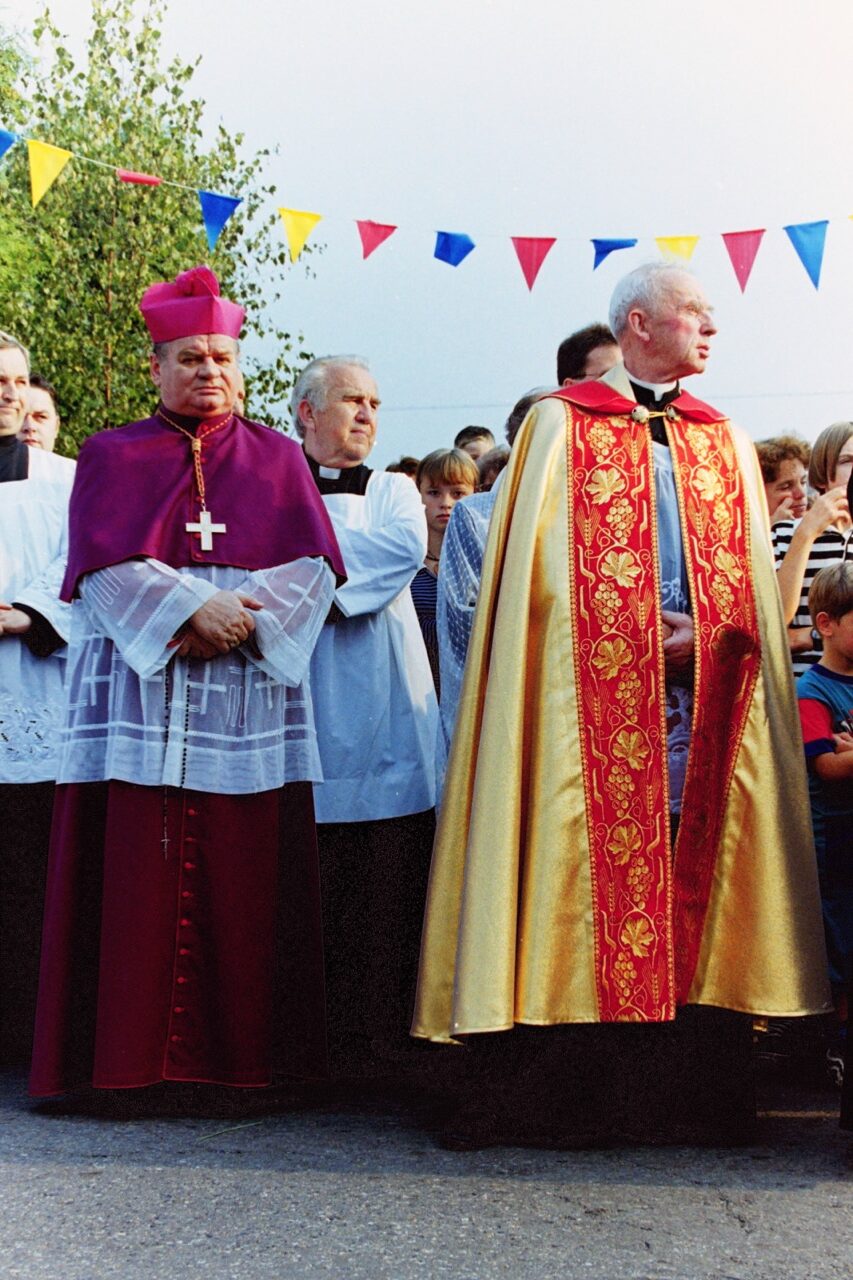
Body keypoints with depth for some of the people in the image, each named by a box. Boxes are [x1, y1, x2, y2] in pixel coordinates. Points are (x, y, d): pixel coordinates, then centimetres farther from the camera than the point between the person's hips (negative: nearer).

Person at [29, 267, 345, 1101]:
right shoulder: (113, 457, 13)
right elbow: (109, 561, -3)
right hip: (138, 693, -1)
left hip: (249, 696, 1)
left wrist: (240, 619, -13)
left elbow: (312, 564, 3)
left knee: (244, 880, -2)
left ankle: (241, 1056, 4)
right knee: (138, 875, -4)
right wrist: (195, 607, -15)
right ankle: (130, 1058, 2)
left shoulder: (278, 460, 16)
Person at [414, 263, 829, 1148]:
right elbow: (540, 570, -2)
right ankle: (561, 1090, 0)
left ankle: (687, 1089, 6)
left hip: (704, 697, 4)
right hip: (597, 699, -4)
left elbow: (754, 589, 15)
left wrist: (701, 634, -4)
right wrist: (639, 634, -10)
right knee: (588, 868, -7)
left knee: (694, 882, 1)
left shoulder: (726, 445, 20)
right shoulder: (560, 425, 7)